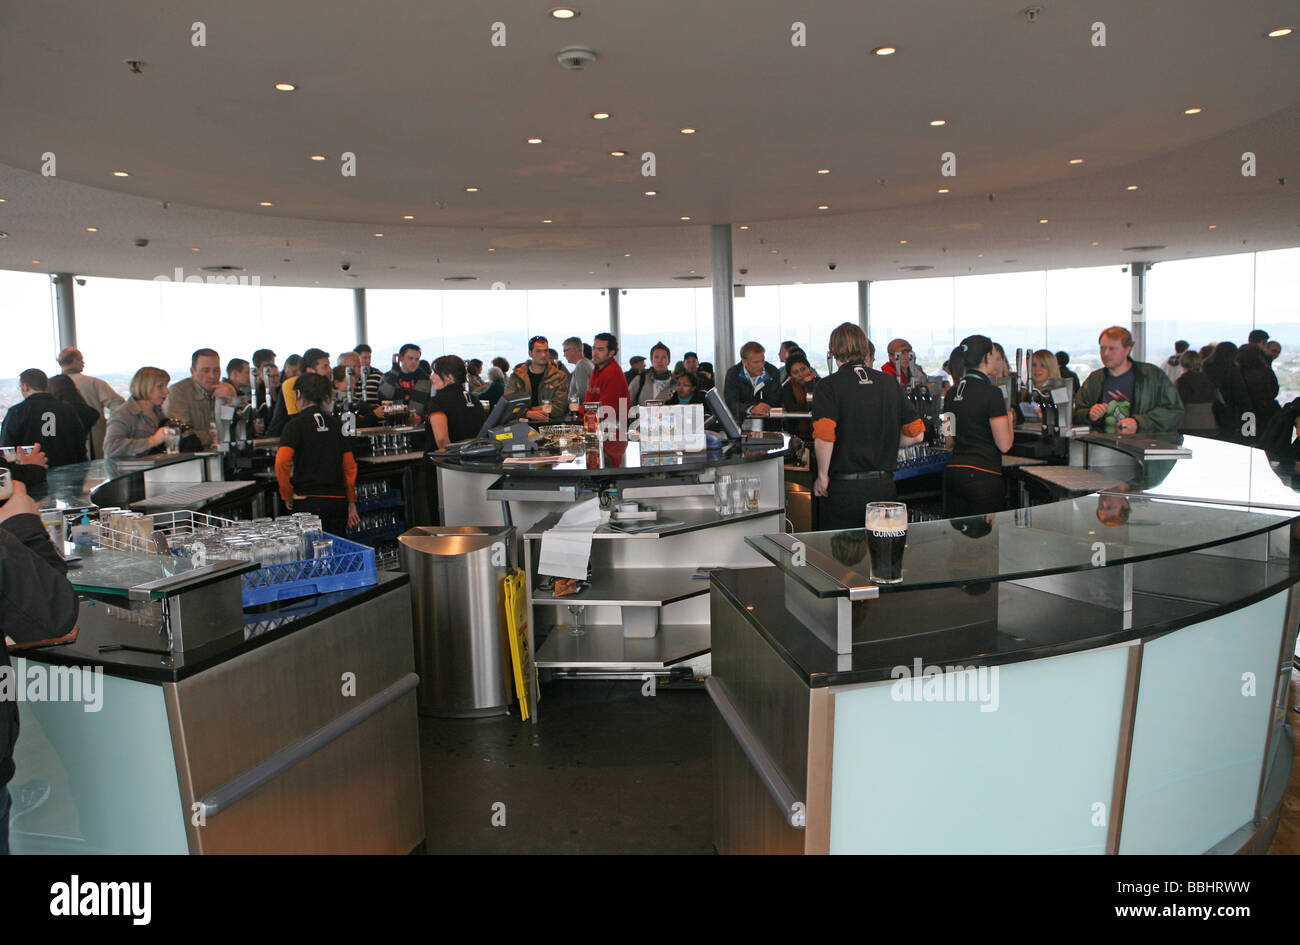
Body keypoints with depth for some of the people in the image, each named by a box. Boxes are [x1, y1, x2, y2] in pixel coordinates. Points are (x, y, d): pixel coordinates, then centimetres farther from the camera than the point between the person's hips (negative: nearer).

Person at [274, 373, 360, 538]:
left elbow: (282, 462, -18)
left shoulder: (296, 423, -5)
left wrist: (287, 495, -5)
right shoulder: (335, 423, 10)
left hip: (309, 501, -5)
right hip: (338, 499, 5)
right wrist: (351, 502, 17)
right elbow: (350, 465, 11)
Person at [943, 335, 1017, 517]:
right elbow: (1004, 445, -11)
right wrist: (1010, 420, 6)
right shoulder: (991, 393, -12)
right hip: (983, 474, -7)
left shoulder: (951, 393, 9)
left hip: (953, 471, 7)